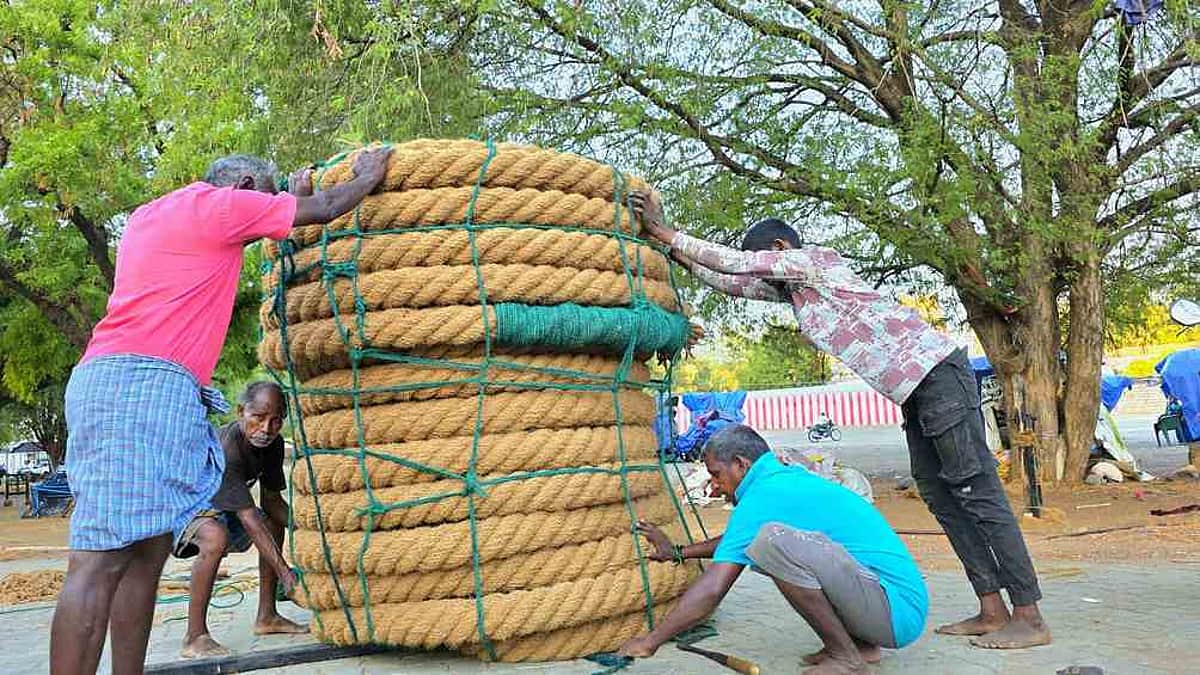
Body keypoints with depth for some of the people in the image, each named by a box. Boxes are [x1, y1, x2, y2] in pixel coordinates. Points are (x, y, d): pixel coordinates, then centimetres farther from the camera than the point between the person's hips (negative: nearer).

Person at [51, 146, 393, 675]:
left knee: (149, 549, 6)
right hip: (145, 378, -9)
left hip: (109, 375, 9)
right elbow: (325, 210, 10)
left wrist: (293, 199, 48)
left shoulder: (149, 214, 28)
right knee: (101, 560, -15)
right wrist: (368, 176, 28)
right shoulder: (220, 202, 4)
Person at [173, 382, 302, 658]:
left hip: (216, 504, 9)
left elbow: (272, 501, -1)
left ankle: (266, 616, 15)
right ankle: (195, 636, -25)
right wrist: (285, 572, -40)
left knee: (275, 523, 10)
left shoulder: (272, 444, -12)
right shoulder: (224, 448, -37)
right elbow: (248, 518, -39)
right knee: (216, 537, -36)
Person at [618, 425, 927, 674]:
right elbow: (739, 539, 32)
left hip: (898, 612, -10)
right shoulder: (791, 478, 15)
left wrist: (650, 641, -6)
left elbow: (711, 590, -16)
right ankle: (861, 643, 14)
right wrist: (679, 552, 35)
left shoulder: (763, 495, -14)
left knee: (772, 540, -25)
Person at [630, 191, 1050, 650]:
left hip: (936, 371, -10)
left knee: (976, 490, -9)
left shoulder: (814, 260, -8)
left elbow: (735, 261, -13)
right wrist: (680, 255, 14)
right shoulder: (792, 286, 18)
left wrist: (663, 232, -7)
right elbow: (733, 282, 22)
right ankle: (992, 611, 10)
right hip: (915, 389, 10)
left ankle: (1029, 619, -5)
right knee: (938, 494, 7)